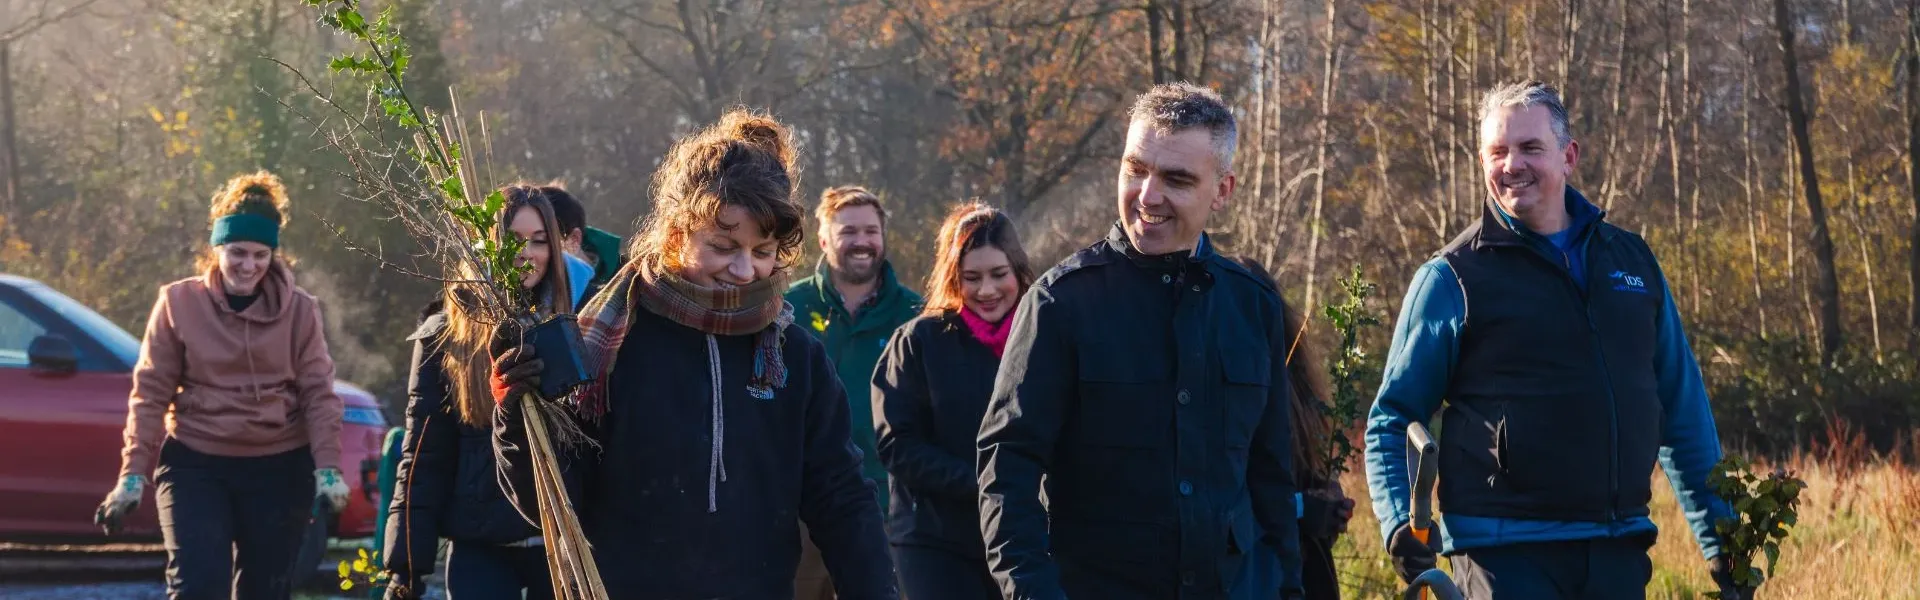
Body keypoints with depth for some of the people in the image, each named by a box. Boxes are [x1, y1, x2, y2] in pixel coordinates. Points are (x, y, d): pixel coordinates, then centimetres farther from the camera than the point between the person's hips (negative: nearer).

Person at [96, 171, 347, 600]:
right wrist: (134, 472, -3)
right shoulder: (178, 303, -2)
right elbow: (150, 392, 1)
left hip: (279, 468, 1)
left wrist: (328, 468, -10)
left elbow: (319, 393, 0)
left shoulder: (298, 310, 0)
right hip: (195, 465, -1)